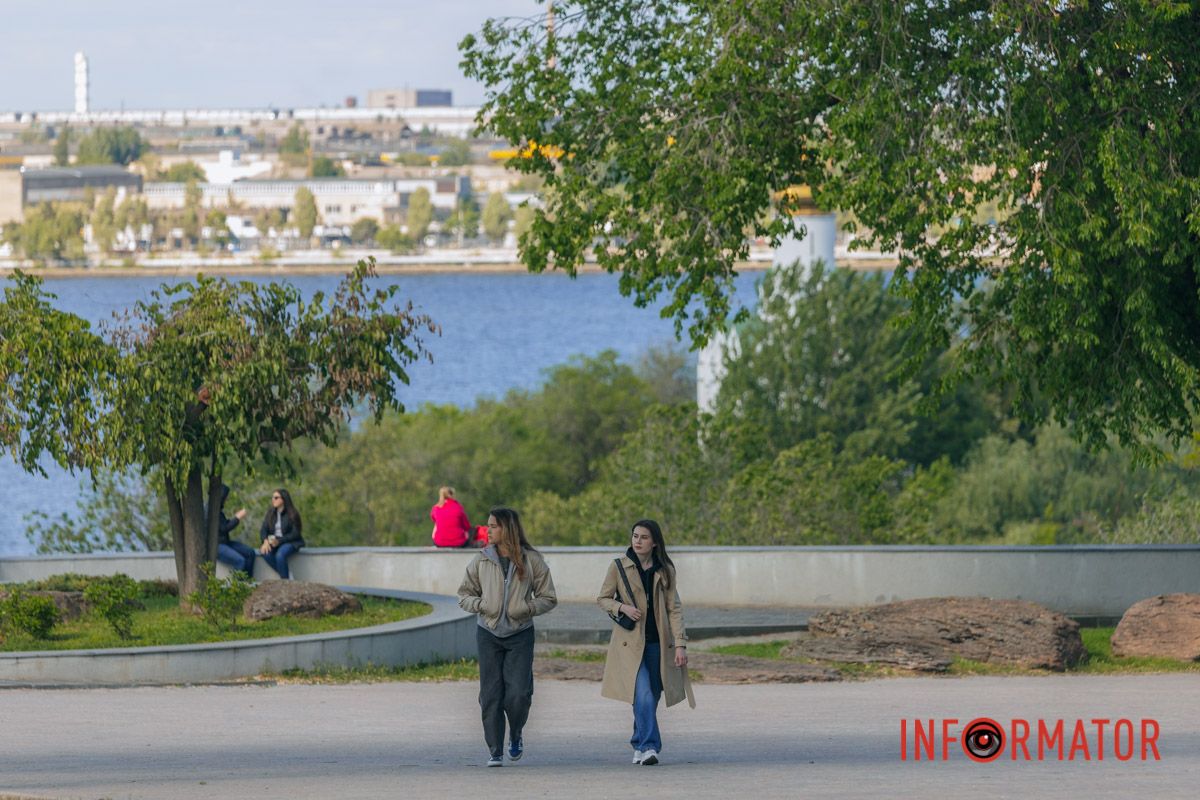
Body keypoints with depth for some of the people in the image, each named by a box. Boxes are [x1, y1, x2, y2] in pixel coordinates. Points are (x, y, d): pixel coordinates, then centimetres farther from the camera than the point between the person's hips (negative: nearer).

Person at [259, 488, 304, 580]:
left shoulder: (292, 514, -6)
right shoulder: (270, 514, 11)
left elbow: (295, 534, -10)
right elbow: (263, 530, 5)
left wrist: (279, 541, -21)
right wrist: (266, 541, -17)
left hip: (290, 543, -5)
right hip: (273, 541, 5)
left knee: (280, 555, -36)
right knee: (266, 553, -29)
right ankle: (288, 575, -18)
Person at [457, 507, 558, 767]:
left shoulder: (531, 560, -1)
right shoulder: (481, 560, 4)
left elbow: (548, 598, 3)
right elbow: (464, 594, 12)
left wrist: (526, 608, -14)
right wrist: (480, 605, -9)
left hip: (520, 635, -2)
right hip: (488, 634, 2)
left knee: (518, 693, -9)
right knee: (491, 695, -2)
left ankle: (516, 734, 21)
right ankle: (495, 750, 6)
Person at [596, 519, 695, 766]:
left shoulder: (665, 570, 6)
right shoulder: (618, 567, 1)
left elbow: (674, 608, 5)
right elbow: (603, 599, 8)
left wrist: (680, 644, -3)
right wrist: (622, 607, -13)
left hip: (658, 643, 3)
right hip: (630, 642, -3)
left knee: (650, 699, 6)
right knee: (644, 697, -18)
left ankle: (639, 746, 23)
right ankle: (649, 747, -20)